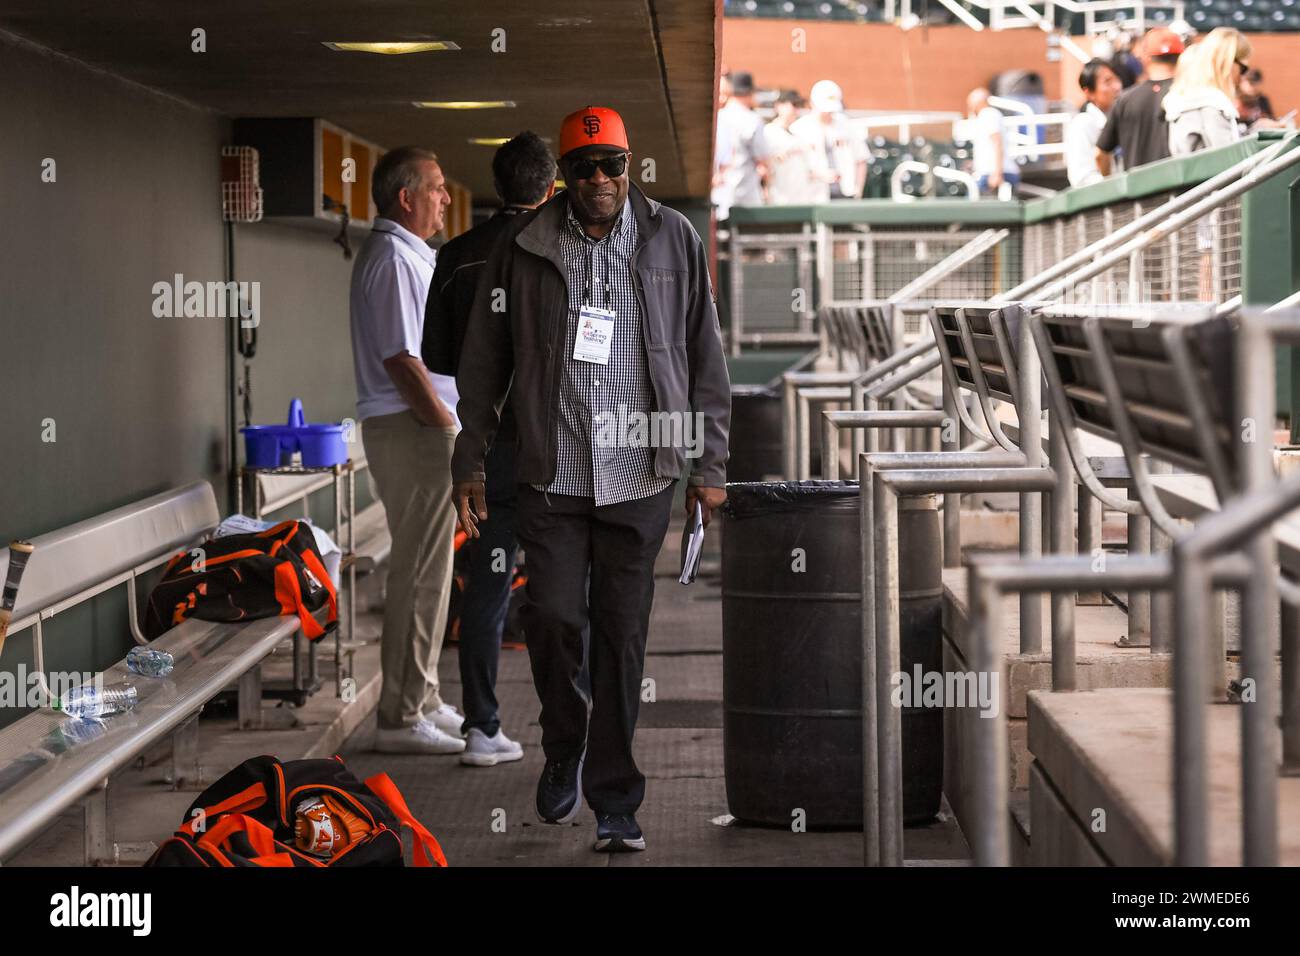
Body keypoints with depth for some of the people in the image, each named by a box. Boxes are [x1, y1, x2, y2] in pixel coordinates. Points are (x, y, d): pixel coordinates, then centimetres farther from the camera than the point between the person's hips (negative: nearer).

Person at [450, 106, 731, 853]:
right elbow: (484, 362, 8)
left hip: (639, 476, 0)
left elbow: (706, 358, 7)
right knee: (552, 617, -6)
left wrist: (710, 465, 4)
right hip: (552, 475, 0)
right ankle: (564, 750, 23)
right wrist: (472, 463, 6)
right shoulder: (522, 249, 2)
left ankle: (614, 798, 12)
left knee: (623, 636, 3)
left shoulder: (673, 241, 3)